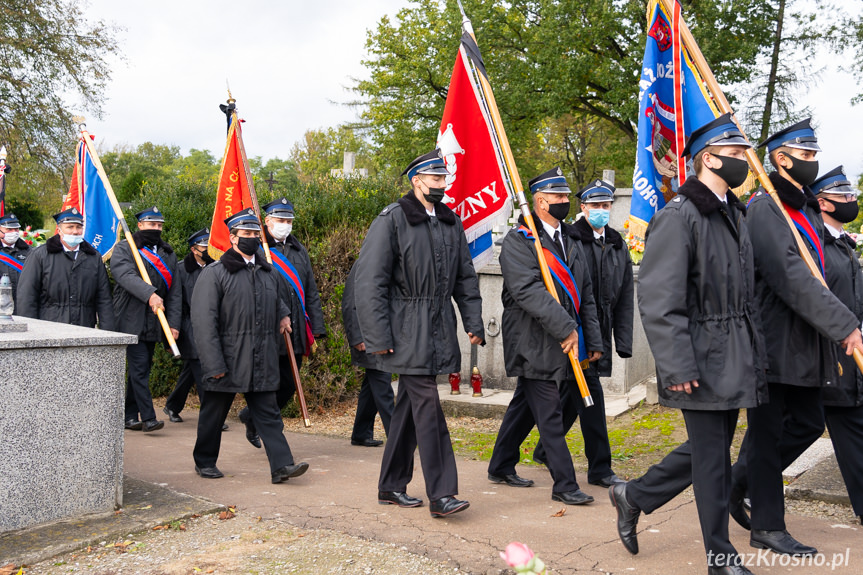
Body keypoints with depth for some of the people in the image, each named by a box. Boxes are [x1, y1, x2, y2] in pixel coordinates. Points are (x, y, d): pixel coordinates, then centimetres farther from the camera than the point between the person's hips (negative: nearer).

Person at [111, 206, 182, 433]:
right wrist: (150, 294, -34)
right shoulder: (124, 249, 1)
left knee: (141, 368, 10)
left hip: (154, 323, 5)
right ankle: (148, 417, -8)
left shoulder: (168, 254, 16)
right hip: (131, 320, -5)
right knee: (139, 367, -10)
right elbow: (126, 275, -19)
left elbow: (175, 292, 11)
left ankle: (130, 415, 19)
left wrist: (174, 323, 2)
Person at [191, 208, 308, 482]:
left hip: (262, 363, 4)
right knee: (214, 413, 10)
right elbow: (203, 322, -11)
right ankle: (205, 462, 28)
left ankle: (282, 465, -1)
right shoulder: (215, 273, -6)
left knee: (269, 413, 1)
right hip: (226, 361, -4)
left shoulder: (268, 272, 13)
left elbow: (279, 298, 35)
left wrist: (284, 314, 11)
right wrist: (214, 364, -16)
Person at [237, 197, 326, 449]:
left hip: (296, 333, 6)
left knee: (289, 386, 12)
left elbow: (311, 292, 16)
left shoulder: (299, 251, 15)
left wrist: (316, 327, 10)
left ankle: (251, 417, 33)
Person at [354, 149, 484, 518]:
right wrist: (379, 337, -15)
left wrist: (473, 322, 7)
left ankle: (391, 487, 23)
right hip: (408, 332, -6)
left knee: (410, 406, 12)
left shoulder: (451, 222, 14)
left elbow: (465, 278, 18)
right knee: (427, 406, -9)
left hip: (438, 331, 7)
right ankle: (440, 494, -3)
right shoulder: (391, 220, -6)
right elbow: (369, 282, -10)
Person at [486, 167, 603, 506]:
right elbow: (527, 290, -22)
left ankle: (501, 467, 30)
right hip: (534, 344, -8)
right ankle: (564, 486, 5)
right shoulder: (518, 240, -9)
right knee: (550, 417, -4)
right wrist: (564, 328, -25)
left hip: (563, 345, 8)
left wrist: (593, 341, 12)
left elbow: (585, 295, 17)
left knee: (525, 408, 17)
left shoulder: (571, 241, 16)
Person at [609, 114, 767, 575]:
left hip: (735, 359, 9)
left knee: (708, 450, 16)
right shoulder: (678, 217, -14)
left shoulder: (736, 216, 14)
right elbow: (658, 301, -19)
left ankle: (633, 496, 33)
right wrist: (677, 367, -22)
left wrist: (754, 352, 15)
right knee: (713, 457, 2)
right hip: (703, 360, -9)